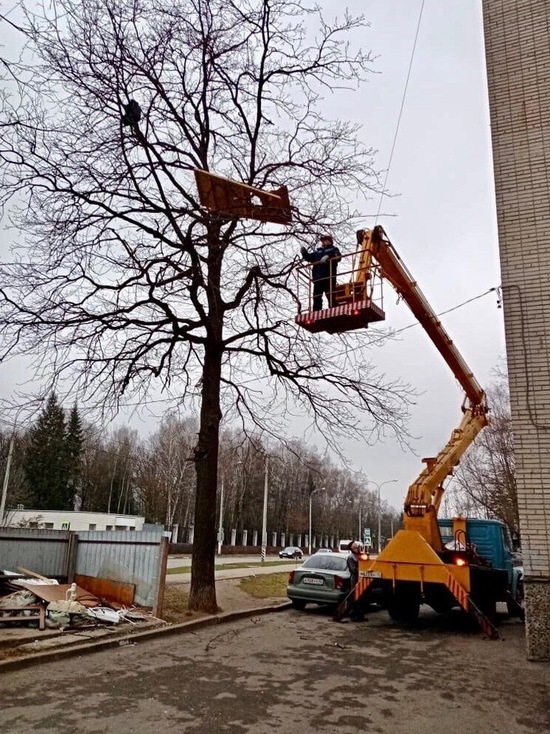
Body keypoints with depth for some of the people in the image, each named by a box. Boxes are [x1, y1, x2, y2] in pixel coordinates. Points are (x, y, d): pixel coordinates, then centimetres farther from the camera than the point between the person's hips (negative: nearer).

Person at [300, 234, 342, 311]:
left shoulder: (333, 249, 13)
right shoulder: (317, 251, 27)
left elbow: (338, 257, -6)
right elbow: (309, 258, 19)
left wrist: (328, 257, -22)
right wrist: (304, 253, -1)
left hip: (329, 277, -5)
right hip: (318, 277, 5)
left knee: (331, 296, -7)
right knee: (316, 297, 0)